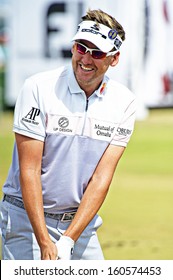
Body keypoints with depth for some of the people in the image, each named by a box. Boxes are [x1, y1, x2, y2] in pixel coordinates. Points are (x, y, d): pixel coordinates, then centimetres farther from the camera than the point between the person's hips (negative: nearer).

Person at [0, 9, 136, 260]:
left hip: (81, 220, 4)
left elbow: (102, 177, -8)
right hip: (27, 216, -4)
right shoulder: (38, 88, -12)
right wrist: (45, 244, -22)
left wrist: (68, 240, -19)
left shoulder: (124, 102, -2)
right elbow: (29, 171, -15)